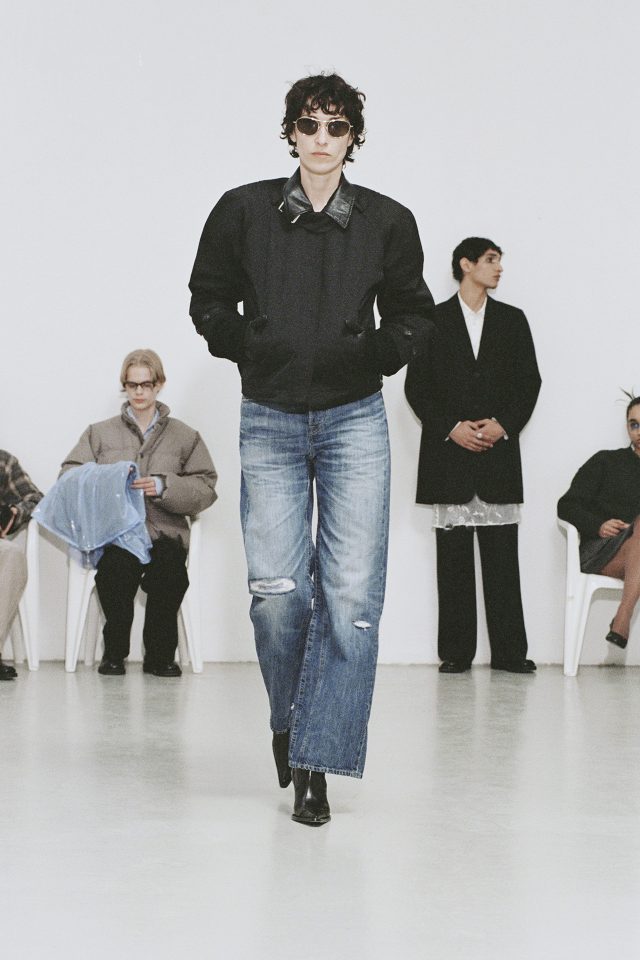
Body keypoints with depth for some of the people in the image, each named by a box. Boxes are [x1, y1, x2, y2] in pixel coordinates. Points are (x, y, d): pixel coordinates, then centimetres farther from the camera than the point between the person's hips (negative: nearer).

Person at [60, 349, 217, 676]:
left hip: (165, 530, 0)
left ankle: (160, 654, -12)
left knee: (169, 572, -34)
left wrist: (164, 487, -10)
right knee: (117, 567, -35)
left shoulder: (184, 436, 18)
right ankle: (114, 652, -14)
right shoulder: (100, 433, 22)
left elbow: (205, 489, 8)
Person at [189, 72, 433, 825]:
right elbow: (209, 299, 11)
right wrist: (246, 346, -3)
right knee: (277, 589, -6)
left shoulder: (386, 221, 2)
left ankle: (316, 761, -1)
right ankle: (289, 719, 22)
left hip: (354, 419, 0)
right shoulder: (243, 211, 1)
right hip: (270, 420, 0)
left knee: (352, 592, -9)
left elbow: (411, 310, 14)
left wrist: (380, 352, -3)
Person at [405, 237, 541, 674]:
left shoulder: (512, 320, 13)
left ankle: (509, 651, 1)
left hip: (500, 451, 1)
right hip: (449, 452, -1)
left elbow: (530, 381, 9)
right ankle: (456, 651, 3)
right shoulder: (434, 321, 7)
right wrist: (451, 427, -10)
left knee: (502, 556, -2)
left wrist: (503, 424, -6)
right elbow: (417, 386, 2)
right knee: (454, 558, 0)